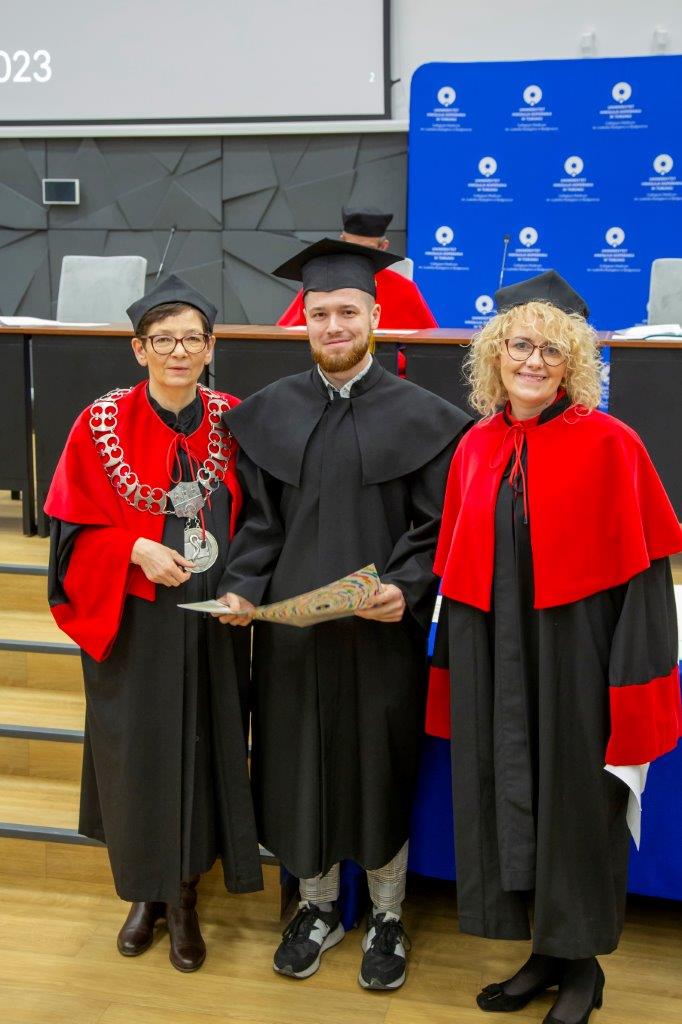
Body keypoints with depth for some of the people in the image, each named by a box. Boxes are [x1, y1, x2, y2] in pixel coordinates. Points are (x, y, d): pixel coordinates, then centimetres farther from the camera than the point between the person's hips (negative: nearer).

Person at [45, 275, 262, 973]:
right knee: (138, 753, 8)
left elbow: (252, 522, 8)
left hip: (212, 623, 2)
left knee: (202, 751, 8)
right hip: (134, 621, -2)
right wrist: (139, 549, -19)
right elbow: (73, 528, -5)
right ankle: (145, 892, 30)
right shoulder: (103, 425, -7)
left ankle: (183, 899, 26)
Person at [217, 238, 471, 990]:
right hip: (292, 624, 3)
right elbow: (259, 519, 6)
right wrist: (242, 587, -9)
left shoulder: (420, 417, -5)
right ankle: (317, 906, 33)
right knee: (300, 764, 12)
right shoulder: (269, 413, 4)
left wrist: (405, 588, -21)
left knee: (381, 766, 8)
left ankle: (386, 917, 29)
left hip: (382, 628, -2)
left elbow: (436, 527, -5)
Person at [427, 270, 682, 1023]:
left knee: (575, 801, 8)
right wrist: (454, 670, 10)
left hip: (574, 659, -5)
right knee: (506, 798, 13)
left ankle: (580, 962, 29)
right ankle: (545, 952, 33)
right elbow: (456, 567, 10)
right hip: (494, 662, 5)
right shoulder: (475, 448, 5)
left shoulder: (610, 445, -9)